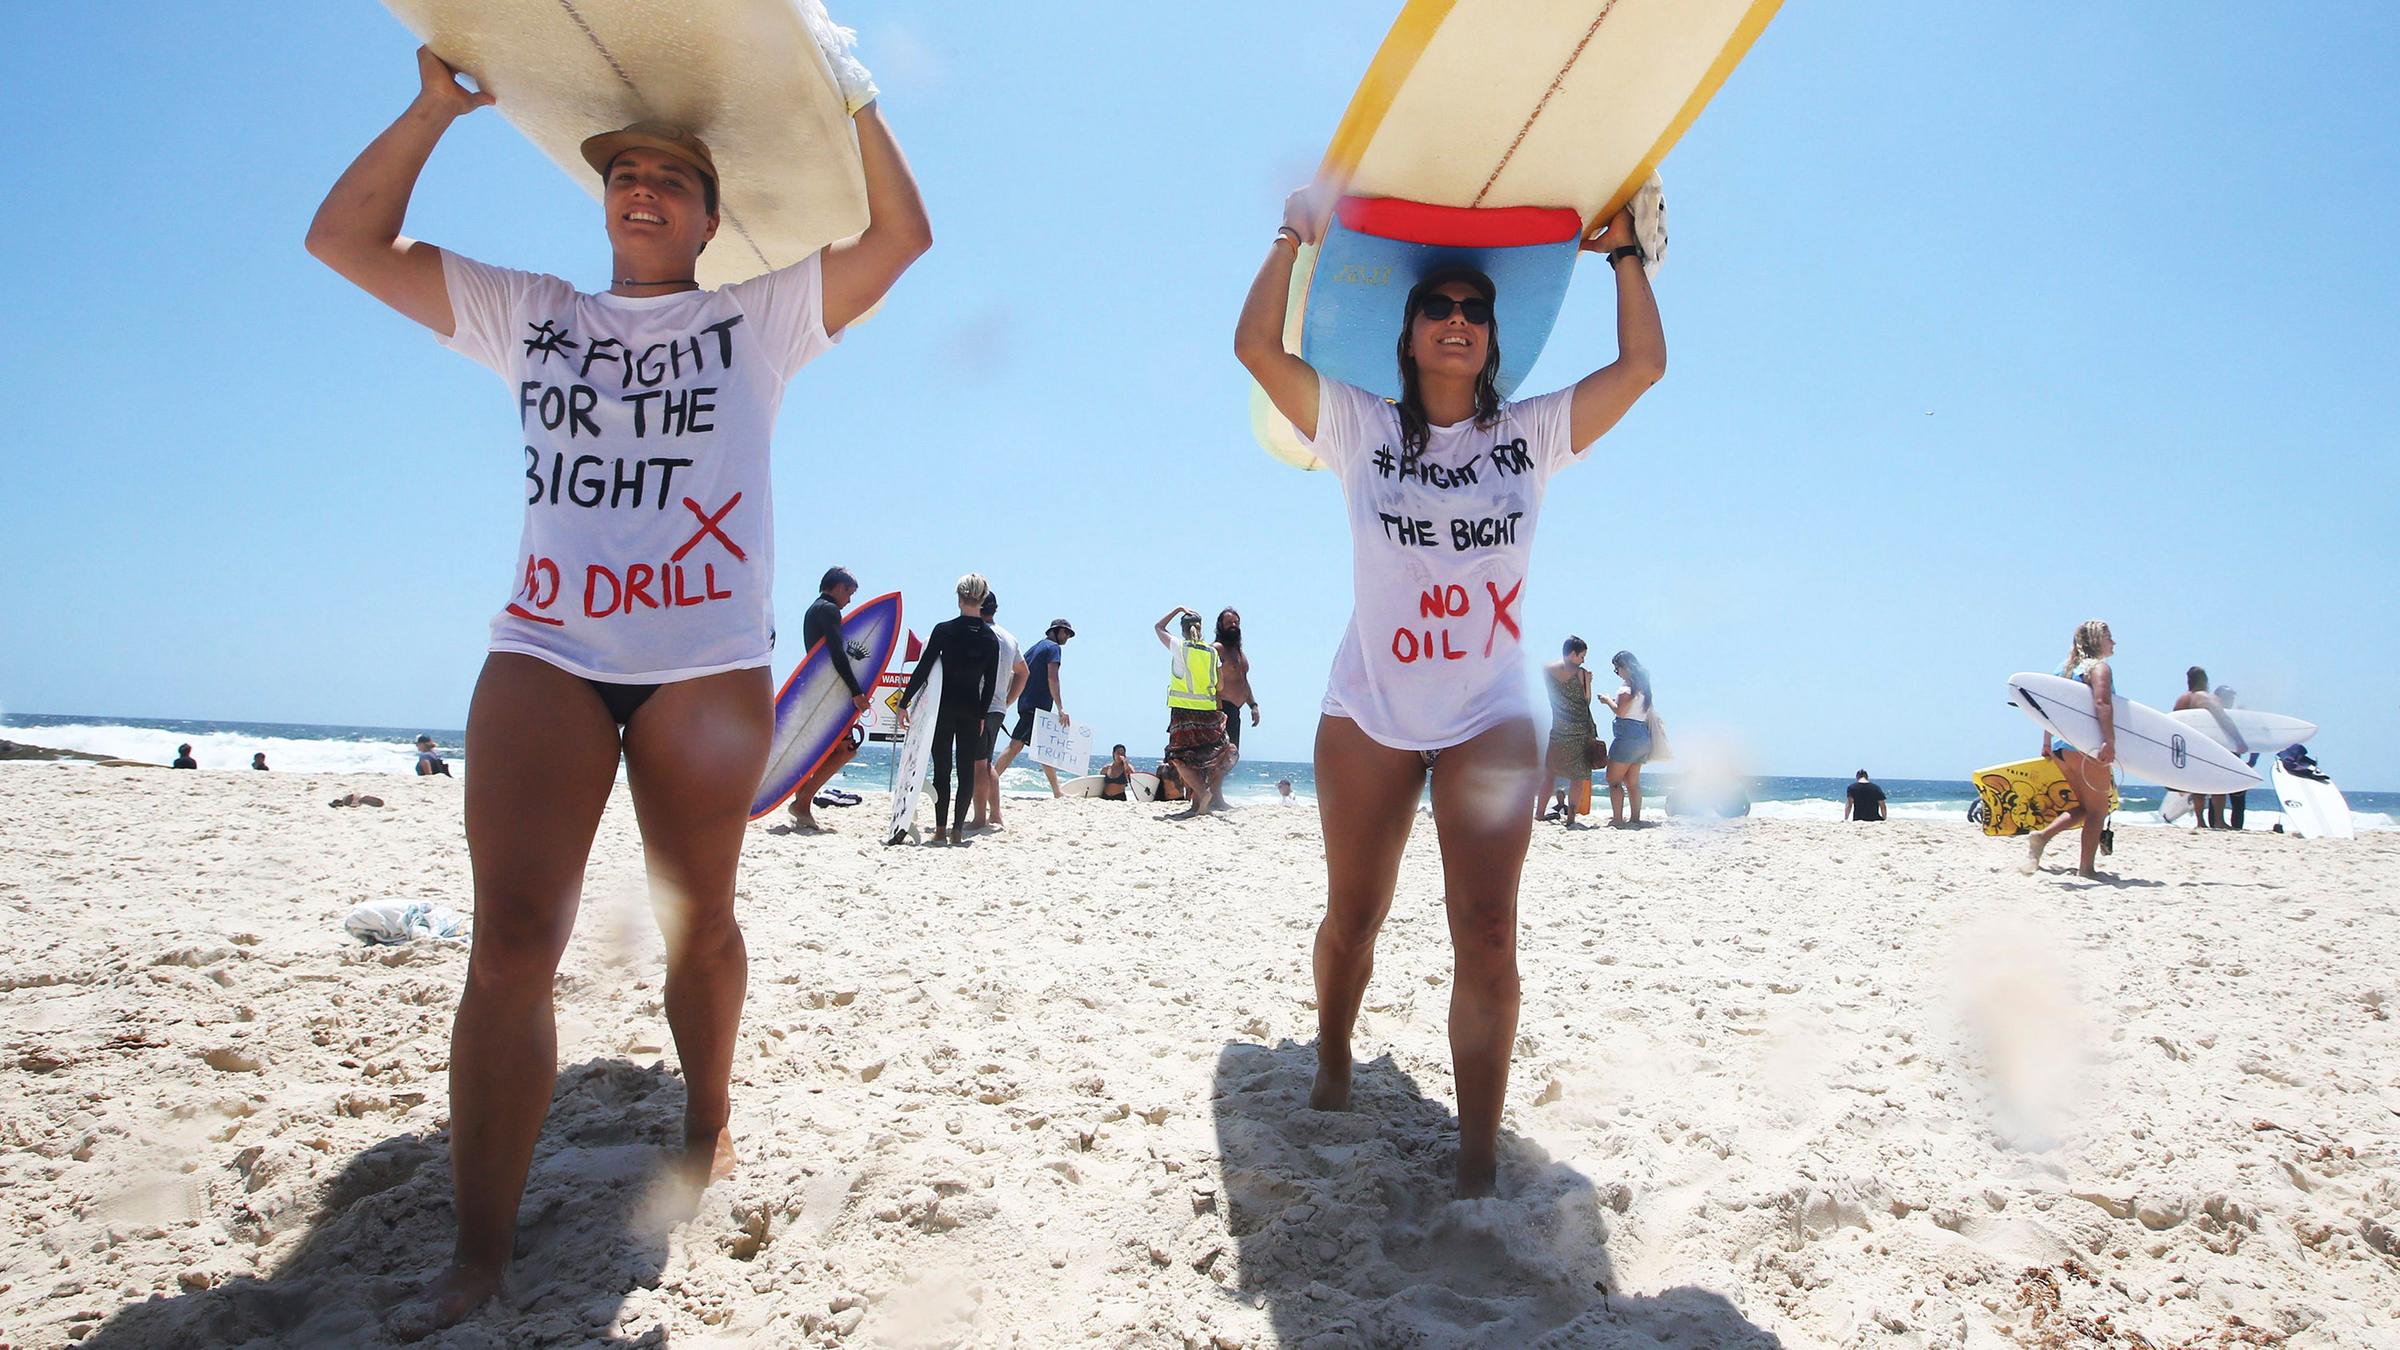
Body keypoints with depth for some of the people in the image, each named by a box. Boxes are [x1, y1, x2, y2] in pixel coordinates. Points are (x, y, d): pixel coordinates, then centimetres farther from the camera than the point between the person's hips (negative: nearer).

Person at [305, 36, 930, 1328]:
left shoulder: (758, 317, 11)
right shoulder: (528, 314, 17)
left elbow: (902, 237, 5)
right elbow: (345, 240, 17)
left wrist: (854, 101, 0)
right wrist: (434, 109, 12)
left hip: (708, 658, -1)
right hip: (544, 652, 2)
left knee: (696, 919, 7)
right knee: (510, 939, -7)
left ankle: (707, 1120, 30)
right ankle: (479, 1246, -1)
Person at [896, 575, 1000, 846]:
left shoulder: (944, 630, -8)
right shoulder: (991, 638, 2)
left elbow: (923, 668, -8)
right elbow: (990, 682, 4)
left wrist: (904, 702, -2)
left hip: (944, 706, -2)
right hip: (972, 709, 2)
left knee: (942, 768, 4)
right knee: (967, 769, 7)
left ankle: (940, 829, 3)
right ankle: (957, 829, 4)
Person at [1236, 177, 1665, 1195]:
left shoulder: (1532, 434, 7)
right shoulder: (1359, 427, 3)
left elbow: (1642, 365, 4)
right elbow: (1256, 346, -3)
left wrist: (1624, 253, 8)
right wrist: (1294, 237, 2)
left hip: (1492, 718, 0)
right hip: (1368, 712, 0)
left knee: (1487, 936, -9)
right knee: (1352, 920, 12)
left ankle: (1479, 1164, -2)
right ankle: (1332, 1073, 38)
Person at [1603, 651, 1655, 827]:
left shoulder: (1627, 685, -11)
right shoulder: (1642, 685, 15)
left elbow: (1620, 711, -19)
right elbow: (1648, 714, 19)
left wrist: (1608, 700, -3)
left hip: (1627, 735, -9)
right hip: (1643, 736, 9)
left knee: (1613, 780, -6)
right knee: (1633, 781, 15)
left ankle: (1617, 820, -12)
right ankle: (1635, 819, 16)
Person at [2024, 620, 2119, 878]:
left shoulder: (2066, 668, 19)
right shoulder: (2099, 666, -5)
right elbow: (2102, 702, -21)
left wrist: (2047, 743, 24)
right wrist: (2110, 741, -28)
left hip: (2061, 745, 8)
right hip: (2085, 745, -8)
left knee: (2084, 806, 17)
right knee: (2098, 809, 1)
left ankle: (2041, 836, -2)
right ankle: (2086, 868, -1)